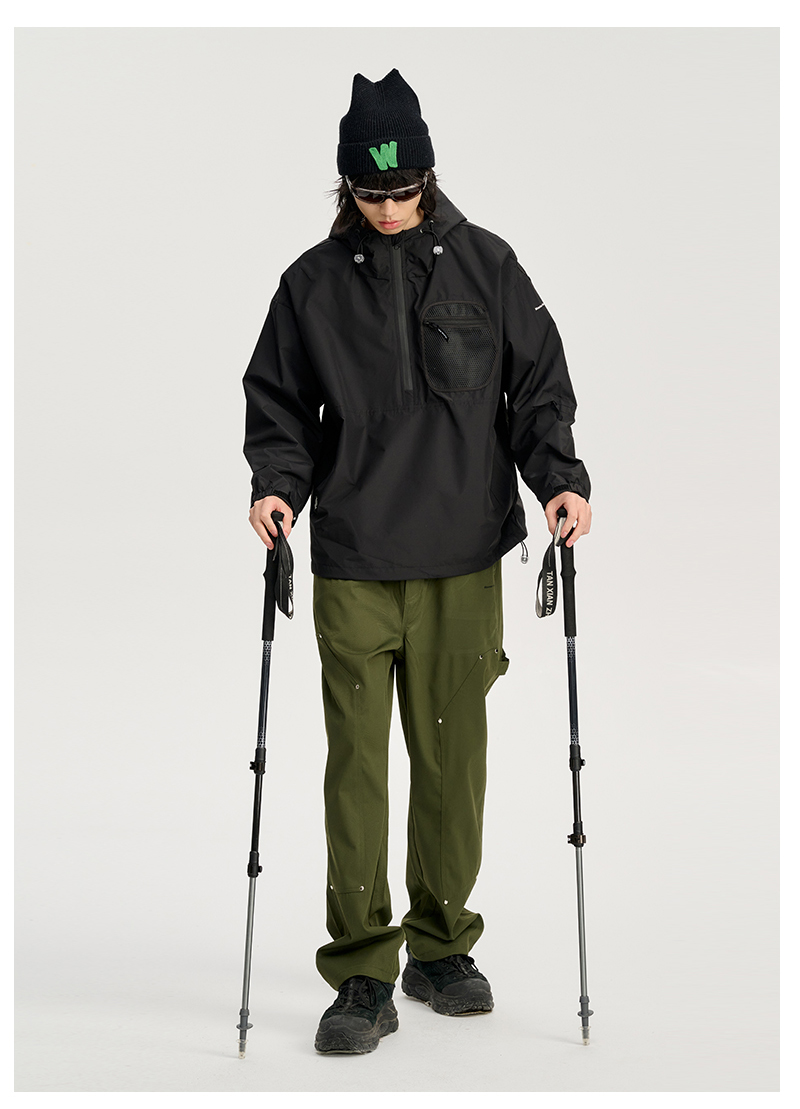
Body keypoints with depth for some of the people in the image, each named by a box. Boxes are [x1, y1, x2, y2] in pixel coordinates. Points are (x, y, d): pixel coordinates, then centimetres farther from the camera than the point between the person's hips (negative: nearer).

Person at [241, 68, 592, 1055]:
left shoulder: (485, 264, 6)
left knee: (453, 754, 7)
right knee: (356, 761, -3)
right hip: (353, 563, -1)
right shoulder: (313, 282, 5)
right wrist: (279, 481, -8)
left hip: (464, 557, 1)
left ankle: (441, 947, 23)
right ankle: (363, 974, 5)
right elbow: (279, 402, 10)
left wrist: (558, 476, -5)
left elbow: (539, 381, 9)